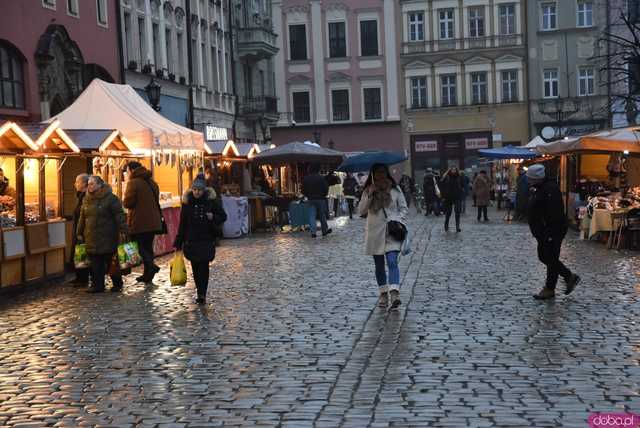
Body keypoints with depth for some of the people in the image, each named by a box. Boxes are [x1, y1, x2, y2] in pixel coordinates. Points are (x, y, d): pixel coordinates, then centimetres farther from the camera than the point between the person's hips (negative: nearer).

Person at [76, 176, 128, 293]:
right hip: (92, 238, 6)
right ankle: (97, 284, 11)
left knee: (111, 261, 1)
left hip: (107, 238, -6)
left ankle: (117, 284, 14)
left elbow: (120, 215, -11)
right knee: (95, 263, 4)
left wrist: (123, 231, -17)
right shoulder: (86, 200, 13)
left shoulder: (111, 198, -7)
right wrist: (80, 233, 20)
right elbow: (82, 218, 21)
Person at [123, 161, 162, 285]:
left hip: (139, 222, -7)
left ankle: (151, 266, -21)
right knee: (148, 246, 13)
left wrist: (124, 201, 5)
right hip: (153, 222, 8)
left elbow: (127, 202, -15)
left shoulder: (133, 183, -12)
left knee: (139, 246, 0)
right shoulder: (152, 182, 15)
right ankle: (148, 275, 15)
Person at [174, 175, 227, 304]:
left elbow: (223, 216, 5)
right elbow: (182, 223, 6)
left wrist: (213, 217, -17)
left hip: (207, 240, -2)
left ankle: (202, 294, -6)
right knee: (195, 267, 6)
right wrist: (178, 242, 4)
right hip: (191, 240, 2)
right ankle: (200, 291, 20)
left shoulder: (212, 201, -3)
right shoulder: (187, 202, 3)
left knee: (204, 266, -7)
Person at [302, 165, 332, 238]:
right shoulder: (321, 178, -8)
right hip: (320, 199, -2)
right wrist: (323, 195, 9)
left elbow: (303, 190, 5)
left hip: (310, 199, 2)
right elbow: (326, 188, -7)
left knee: (312, 215, 0)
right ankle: (324, 230, 19)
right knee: (322, 215, 10)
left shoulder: (306, 179, 2)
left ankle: (313, 232, -12)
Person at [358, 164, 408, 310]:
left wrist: (399, 221, -10)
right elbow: (361, 210, -2)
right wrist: (370, 195, -13)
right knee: (379, 265, 9)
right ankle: (383, 293, 20)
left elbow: (404, 208, 7)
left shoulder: (395, 189, 4)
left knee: (392, 261, -18)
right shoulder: (368, 191, 6)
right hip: (375, 232, 2)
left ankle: (394, 293, -27)